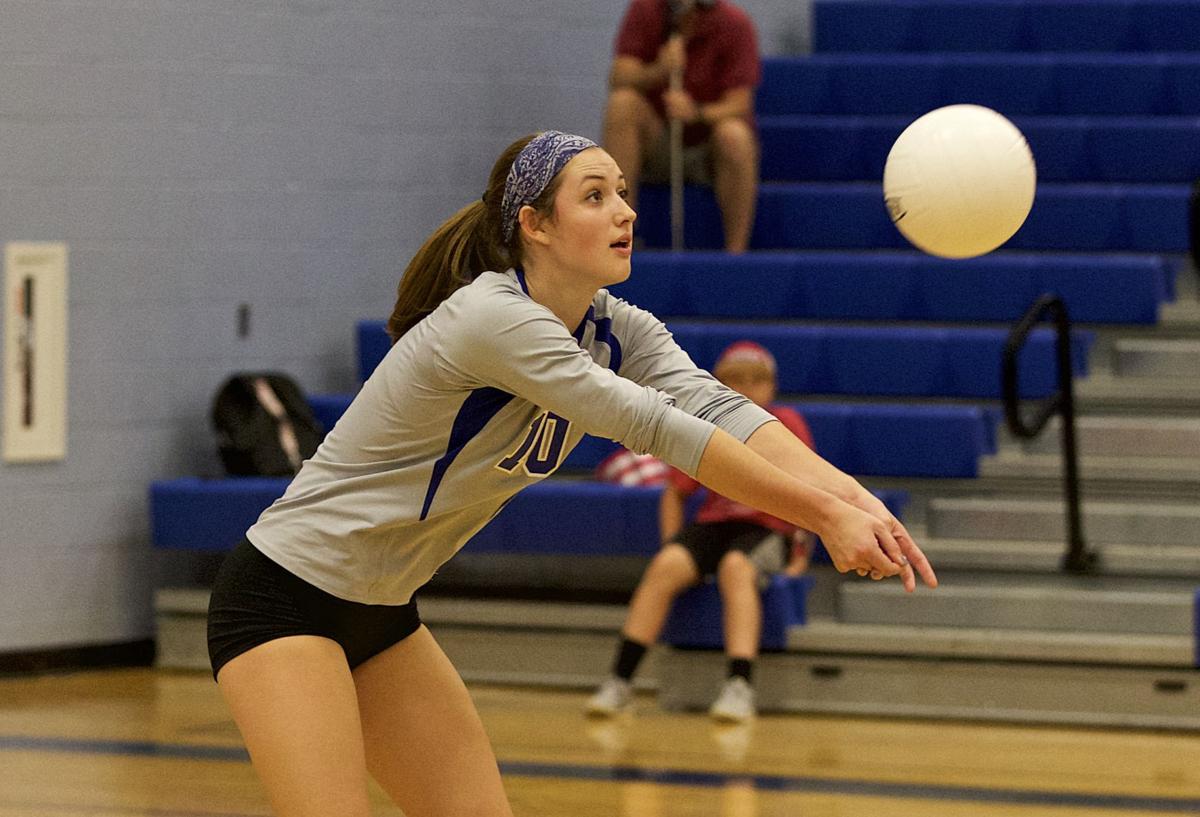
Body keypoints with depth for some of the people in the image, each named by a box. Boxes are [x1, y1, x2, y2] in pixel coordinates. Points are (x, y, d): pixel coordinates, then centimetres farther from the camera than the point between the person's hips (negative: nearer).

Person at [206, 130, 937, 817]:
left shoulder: (615, 331, -1)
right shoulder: (492, 318, -27)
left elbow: (717, 408, -18)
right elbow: (657, 428, -31)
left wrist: (849, 495, -35)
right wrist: (822, 514, -33)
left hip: (382, 614, 9)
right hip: (284, 600, -9)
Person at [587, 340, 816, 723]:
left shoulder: (786, 424, -1)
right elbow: (674, 493, 15)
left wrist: (800, 553, -5)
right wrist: (673, 545, 3)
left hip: (768, 529, -3)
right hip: (714, 524, 3)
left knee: (735, 566, -38)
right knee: (665, 566, -28)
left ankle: (740, 687, -48)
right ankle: (620, 681, -30)